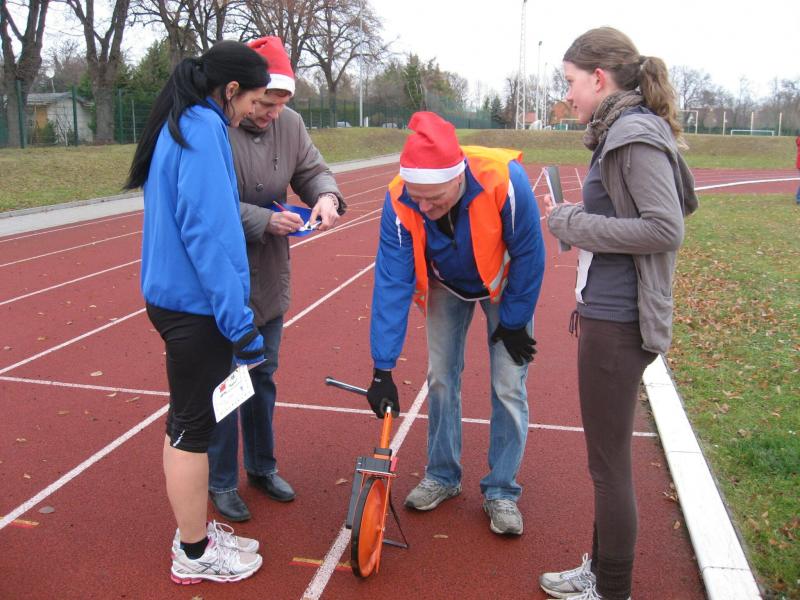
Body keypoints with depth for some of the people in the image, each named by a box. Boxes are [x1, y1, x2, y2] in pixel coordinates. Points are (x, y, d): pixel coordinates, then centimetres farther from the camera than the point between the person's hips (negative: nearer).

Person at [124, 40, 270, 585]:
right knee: (194, 426, 3)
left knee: (186, 421, 18)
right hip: (197, 304, -10)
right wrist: (239, 321, -22)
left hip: (173, 296, 10)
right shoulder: (204, 128, -17)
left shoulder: (179, 125, 12)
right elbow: (207, 231, -23)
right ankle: (195, 554, 20)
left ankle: (194, 531, 35)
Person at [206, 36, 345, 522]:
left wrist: (326, 195, -15)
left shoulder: (290, 124, 0)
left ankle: (262, 467, 37)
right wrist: (265, 220, -28)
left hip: (269, 279, 6)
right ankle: (222, 482, 24)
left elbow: (313, 170, 7)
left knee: (263, 376, 19)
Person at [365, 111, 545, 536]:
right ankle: (442, 476, 25)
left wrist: (514, 323, -13)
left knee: (508, 386, -3)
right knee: (440, 379, 6)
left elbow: (528, 256, -23)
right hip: (446, 286, 2)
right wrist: (383, 369, -29)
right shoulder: (400, 202, -31)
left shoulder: (505, 182, -39)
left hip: (504, 285, -2)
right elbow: (391, 283, -28)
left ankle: (501, 491, 14)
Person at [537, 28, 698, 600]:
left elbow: (666, 229, -22)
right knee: (607, 458, 20)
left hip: (619, 325, -10)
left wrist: (573, 222, -16)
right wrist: (575, 218, 7)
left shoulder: (637, 135, -15)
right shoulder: (620, 132, 13)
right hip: (606, 315, 10)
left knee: (610, 465, 3)